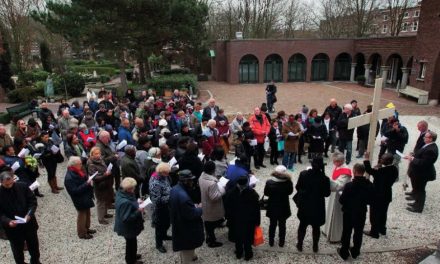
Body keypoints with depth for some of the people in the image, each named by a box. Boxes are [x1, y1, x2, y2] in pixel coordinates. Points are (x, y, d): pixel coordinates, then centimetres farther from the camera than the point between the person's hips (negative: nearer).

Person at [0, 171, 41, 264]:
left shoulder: (22, 187, -10)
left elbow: (33, 200, -4)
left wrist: (29, 214, -19)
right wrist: (8, 221, -27)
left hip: (29, 224, 2)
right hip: (13, 228, -2)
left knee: (33, 246, 22)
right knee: (17, 250, 18)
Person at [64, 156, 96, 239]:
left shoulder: (79, 171, 0)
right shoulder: (69, 178, -27)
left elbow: (85, 179, 15)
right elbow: (75, 190, -28)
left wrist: (90, 182, -6)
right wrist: (86, 184, -31)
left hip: (86, 196, 9)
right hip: (80, 200, -9)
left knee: (87, 213, 22)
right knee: (82, 214, 7)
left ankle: (86, 228, 41)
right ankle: (82, 233, 25)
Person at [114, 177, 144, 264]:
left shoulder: (121, 193, -8)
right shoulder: (125, 202, -38)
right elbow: (126, 218, -33)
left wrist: (137, 203, -1)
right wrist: (138, 211, -29)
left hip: (127, 226, 9)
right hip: (128, 227, -9)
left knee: (131, 242, 29)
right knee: (131, 242, 15)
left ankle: (132, 255, 51)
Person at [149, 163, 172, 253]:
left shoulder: (164, 177, -6)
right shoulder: (155, 183, -32)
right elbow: (157, 200, -31)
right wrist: (170, 197, -29)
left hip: (167, 206, 8)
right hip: (160, 208, -8)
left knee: (167, 222, 27)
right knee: (160, 225, 12)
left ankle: (163, 235, 54)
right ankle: (159, 244, 33)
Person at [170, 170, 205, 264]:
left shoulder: (175, 189, -5)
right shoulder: (183, 196, -37)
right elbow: (191, 214, -28)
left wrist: (193, 206, 3)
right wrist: (199, 209, -9)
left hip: (178, 224, 10)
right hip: (185, 228, -10)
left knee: (184, 248, 31)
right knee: (187, 249, 13)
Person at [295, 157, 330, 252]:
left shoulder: (303, 174, -15)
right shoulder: (324, 178, -19)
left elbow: (297, 187, -3)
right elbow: (327, 193, -8)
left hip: (304, 205, 1)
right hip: (317, 207, -1)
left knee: (302, 225, 18)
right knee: (316, 227, 17)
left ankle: (300, 245, 29)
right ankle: (315, 246, 31)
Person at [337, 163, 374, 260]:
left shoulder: (349, 185, -27)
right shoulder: (370, 185, -12)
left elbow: (342, 200, -19)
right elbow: (370, 200, -1)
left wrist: (348, 200, 3)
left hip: (349, 213, -4)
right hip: (361, 213, 4)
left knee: (346, 233, 13)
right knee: (358, 233, 20)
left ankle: (344, 252, 27)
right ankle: (355, 252, 36)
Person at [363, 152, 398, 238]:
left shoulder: (382, 171, -29)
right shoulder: (394, 169, -4)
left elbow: (369, 170, -25)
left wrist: (367, 159, -20)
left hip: (377, 195, -8)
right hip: (387, 195, 8)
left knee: (375, 214, 6)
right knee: (383, 213, 22)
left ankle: (374, 232, 16)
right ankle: (382, 229, 37)